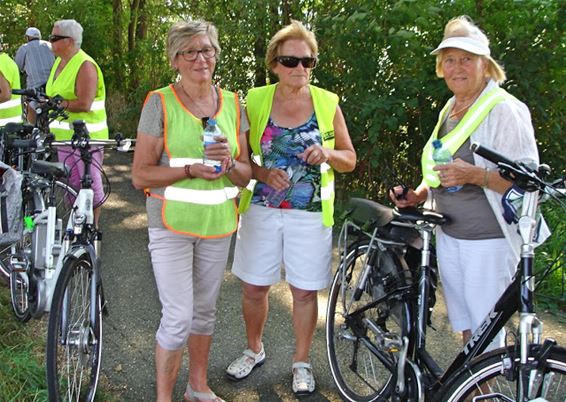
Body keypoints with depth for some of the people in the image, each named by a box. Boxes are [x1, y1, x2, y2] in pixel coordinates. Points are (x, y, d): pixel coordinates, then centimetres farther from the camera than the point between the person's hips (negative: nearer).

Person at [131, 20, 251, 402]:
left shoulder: (232, 104, 4)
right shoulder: (161, 102, -8)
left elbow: (245, 175, 6)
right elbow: (141, 174, -9)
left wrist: (229, 162, -16)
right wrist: (191, 170, -22)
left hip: (218, 223, 4)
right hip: (172, 223, -4)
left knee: (205, 310, 16)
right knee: (178, 320, -5)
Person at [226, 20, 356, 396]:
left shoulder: (328, 102, -1)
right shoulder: (255, 100, -1)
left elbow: (350, 159, 5)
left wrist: (328, 154, -16)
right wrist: (264, 172, -16)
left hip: (310, 213, -1)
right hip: (261, 209, 1)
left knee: (305, 291, 7)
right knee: (254, 287, 10)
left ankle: (302, 361, 28)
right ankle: (254, 350, 36)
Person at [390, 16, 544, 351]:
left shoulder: (505, 109, -12)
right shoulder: (450, 109, 12)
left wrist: (476, 175, -31)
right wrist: (419, 194, 6)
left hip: (488, 240, -7)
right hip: (449, 235, 7)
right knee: (465, 327, 16)